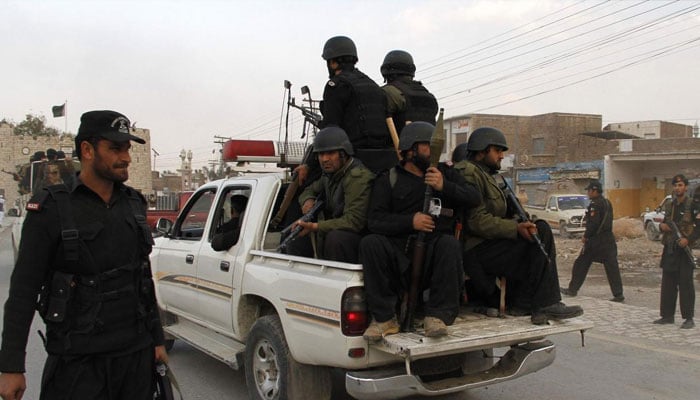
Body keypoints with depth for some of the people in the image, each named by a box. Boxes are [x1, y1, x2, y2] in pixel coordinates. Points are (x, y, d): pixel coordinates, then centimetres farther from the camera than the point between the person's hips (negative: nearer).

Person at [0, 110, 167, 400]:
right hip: (79, 360, -4)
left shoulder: (134, 204, 8)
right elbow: (23, 289, -7)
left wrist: (157, 339, 14)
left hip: (137, 354, 5)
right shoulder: (51, 209, -7)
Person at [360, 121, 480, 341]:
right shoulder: (388, 180, 12)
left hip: (434, 257, 1)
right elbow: (375, 220, -2)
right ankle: (384, 318, -22)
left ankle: (437, 316, -24)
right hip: (398, 255, -1)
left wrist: (445, 187, -10)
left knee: (450, 243, -31)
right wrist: (410, 221, -18)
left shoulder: (446, 173, 20)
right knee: (370, 243, -28)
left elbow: (473, 198, 7)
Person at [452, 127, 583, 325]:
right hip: (476, 250, -9)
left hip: (489, 243, 9)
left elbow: (502, 216, 20)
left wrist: (521, 223, -1)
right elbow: (476, 221, -20)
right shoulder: (469, 174, -10)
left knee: (541, 228, -3)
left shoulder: (490, 176, 23)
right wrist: (516, 228, -23)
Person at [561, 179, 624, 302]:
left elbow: (593, 223, -21)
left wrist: (586, 236, -10)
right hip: (608, 239, 8)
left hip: (595, 240, -8)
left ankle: (572, 289, 13)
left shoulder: (595, 204, -15)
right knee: (611, 267, 5)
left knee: (581, 264, 5)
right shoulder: (607, 203, 13)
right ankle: (618, 294, 3)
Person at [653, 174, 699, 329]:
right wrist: (662, 226, 0)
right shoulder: (669, 205, 13)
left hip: (684, 249, -6)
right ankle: (667, 315, 17)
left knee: (686, 284, -3)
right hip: (669, 248, 6)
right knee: (668, 283, 9)